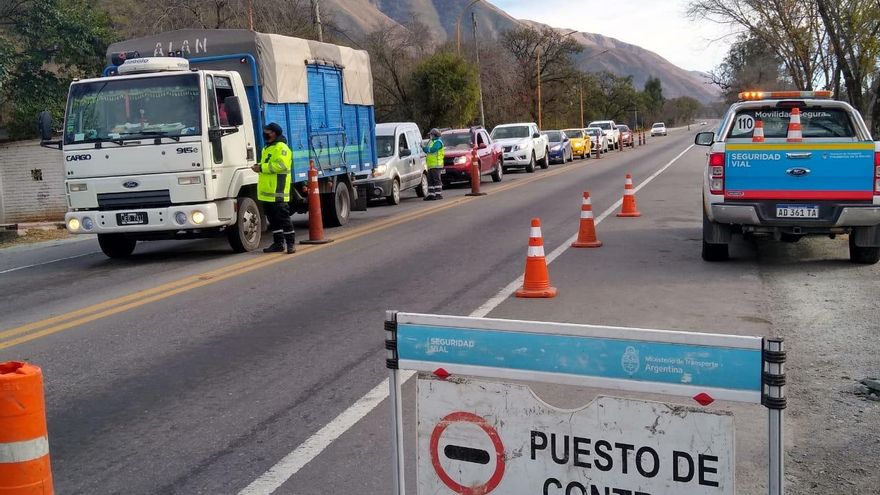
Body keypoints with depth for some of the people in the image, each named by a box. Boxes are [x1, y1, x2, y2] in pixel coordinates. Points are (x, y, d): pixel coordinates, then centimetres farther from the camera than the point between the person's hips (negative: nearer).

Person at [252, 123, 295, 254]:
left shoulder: (281, 148, -10)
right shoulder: (267, 148, 21)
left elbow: (281, 165, -22)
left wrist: (262, 168, -18)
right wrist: (259, 166, 8)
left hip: (278, 190, -10)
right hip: (267, 191, 10)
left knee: (283, 217, -8)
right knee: (273, 219, 12)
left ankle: (291, 243, -3)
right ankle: (278, 243, 19)